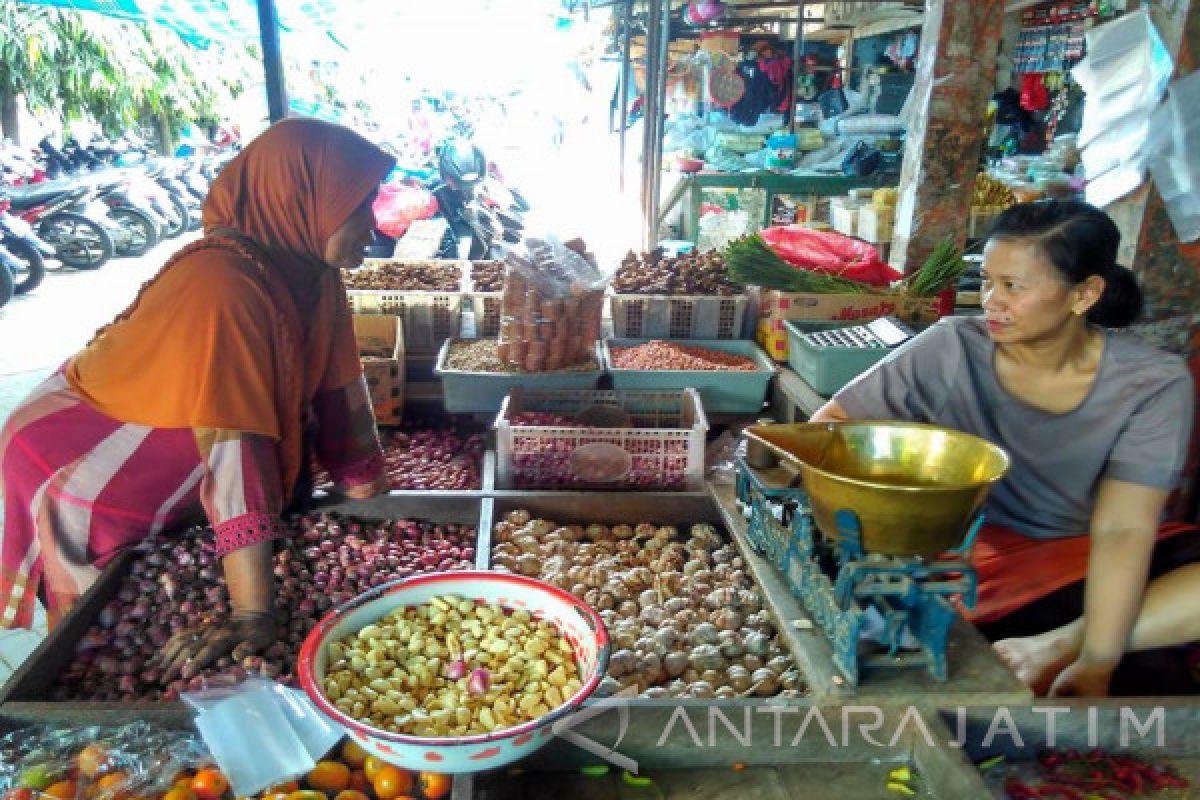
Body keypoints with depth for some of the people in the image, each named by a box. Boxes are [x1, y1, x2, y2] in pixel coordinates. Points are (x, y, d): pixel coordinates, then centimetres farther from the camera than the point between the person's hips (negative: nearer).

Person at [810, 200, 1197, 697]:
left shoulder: (1152, 383, -11)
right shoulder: (952, 350, -12)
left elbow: (1122, 530, -19)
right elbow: (829, 423, -6)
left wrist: (1096, 663, -29)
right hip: (977, 550, -1)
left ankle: (1058, 645, -23)